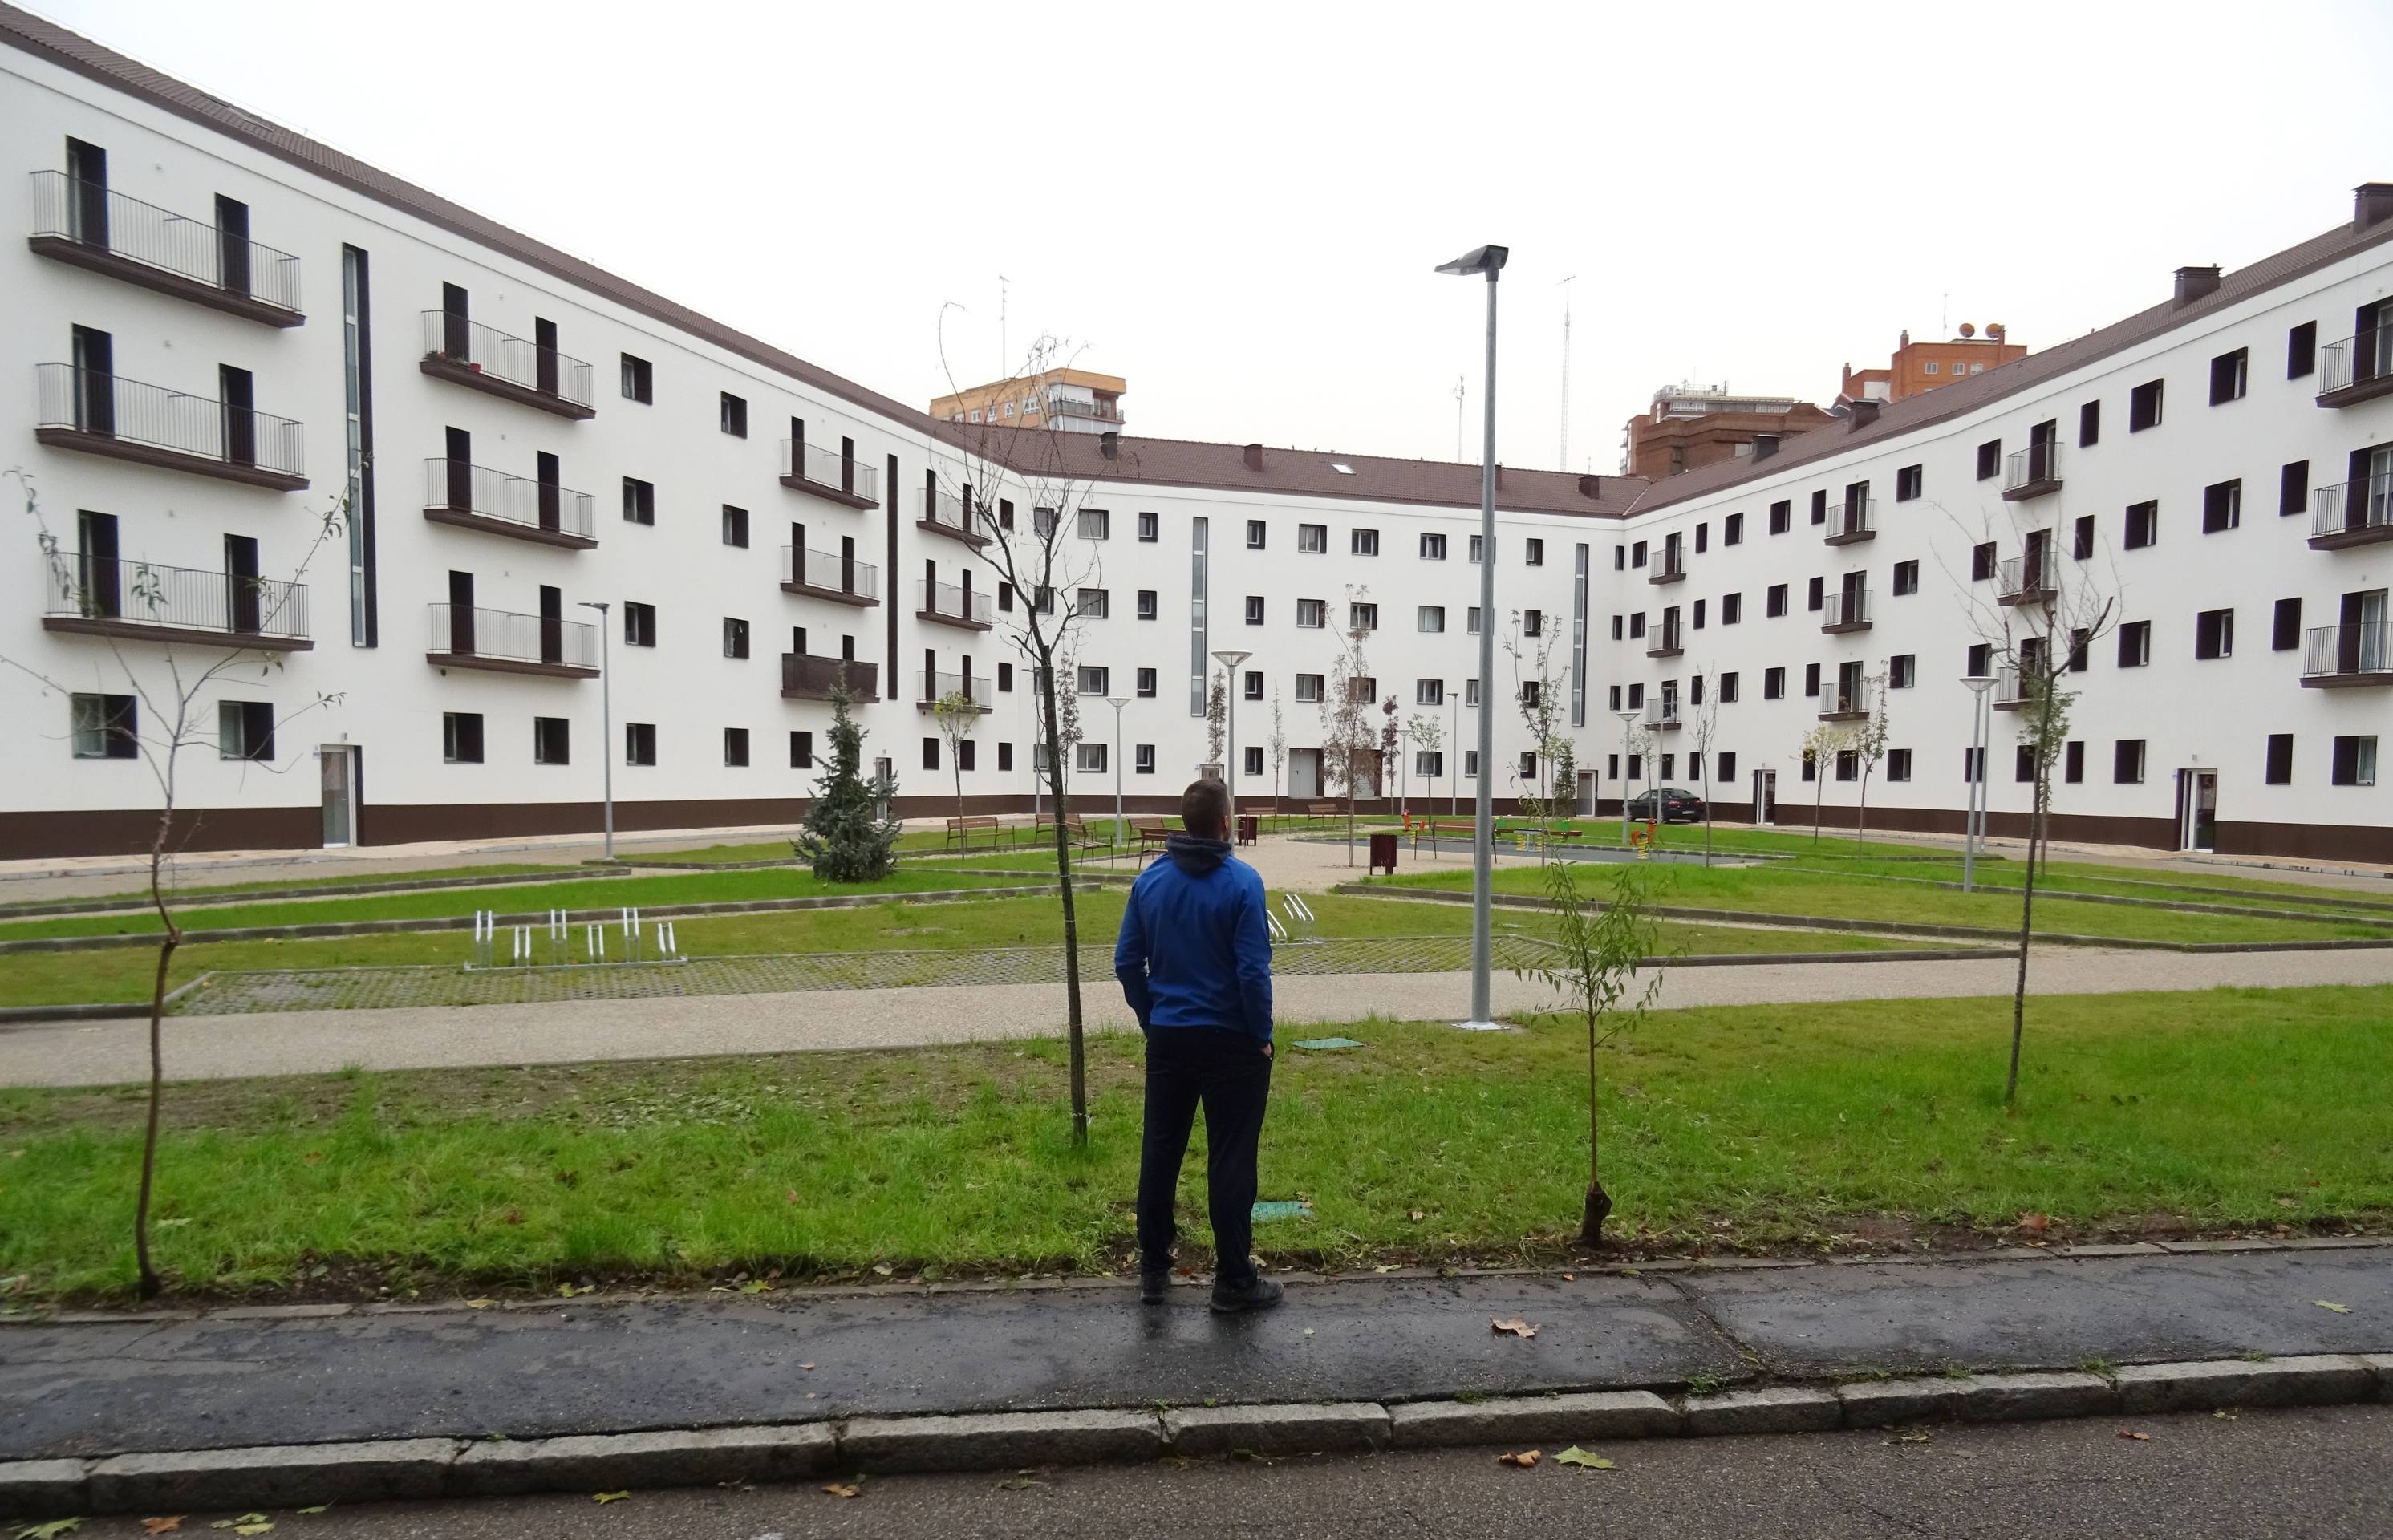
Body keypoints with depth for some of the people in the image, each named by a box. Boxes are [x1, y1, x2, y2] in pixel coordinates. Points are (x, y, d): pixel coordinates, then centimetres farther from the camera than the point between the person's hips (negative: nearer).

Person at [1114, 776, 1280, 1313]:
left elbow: (1127, 962, 3)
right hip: (1230, 1042, -4)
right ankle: (1233, 1280, 15)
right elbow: (1253, 971, -17)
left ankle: (1153, 1269, 26)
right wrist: (1262, 1035, -5)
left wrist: (1151, 1019, 14)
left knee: (1160, 1153, 14)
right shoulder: (1241, 881, -15)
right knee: (1230, 1161, 5)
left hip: (1167, 1040, 5)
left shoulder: (1149, 881, 0)